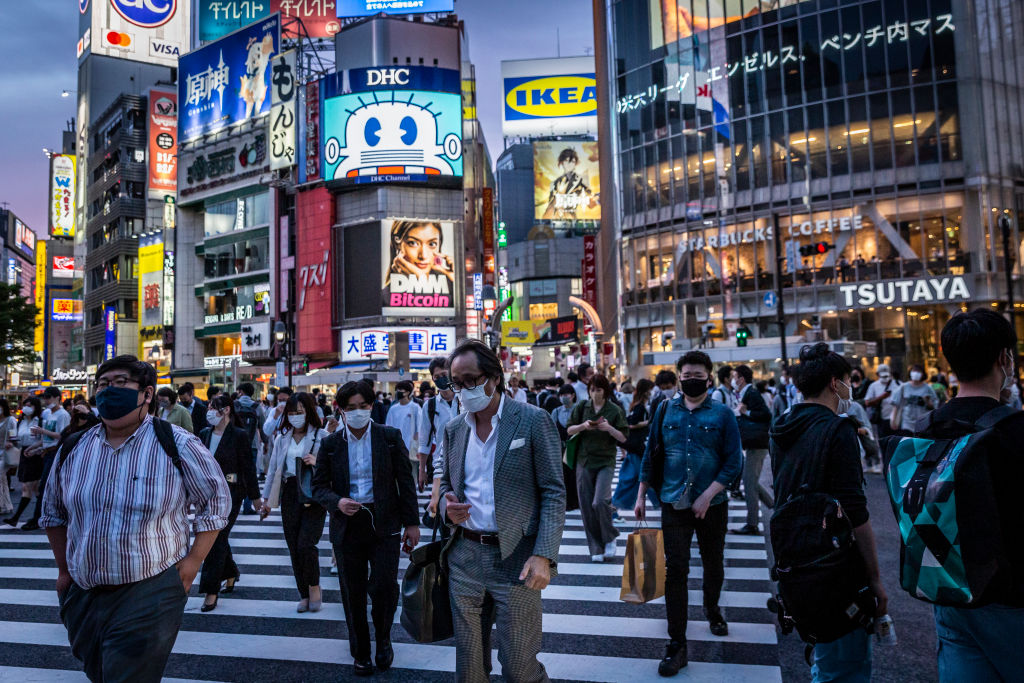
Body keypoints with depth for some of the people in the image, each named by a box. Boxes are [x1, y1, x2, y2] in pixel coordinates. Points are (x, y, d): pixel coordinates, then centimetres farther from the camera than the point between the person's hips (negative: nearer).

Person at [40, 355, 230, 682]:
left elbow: (216, 500, -5)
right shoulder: (73, 450, 3)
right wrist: (63, 570, 15)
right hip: (82, 594, 6)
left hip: (151, 592, -5)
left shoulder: (178, 445, -12)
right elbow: (54, 512, 18)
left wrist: (193, 561, -10)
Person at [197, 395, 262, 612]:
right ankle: (231, 572, 38)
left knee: (217, 538, -7)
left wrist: (255, 496, -3)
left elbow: (248, 467, -6)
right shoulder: (204, 434, 6)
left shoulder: (239, 436, -9)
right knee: (215, 537, 14)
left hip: (230, 492, -6)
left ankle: (211, 592, 0)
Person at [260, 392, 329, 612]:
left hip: (314, 495, -5)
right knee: (294, 548, 7)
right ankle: (304, 595, 21)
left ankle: (314, 588, 14)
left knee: (306, 545, -12)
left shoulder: (322, 436, -3)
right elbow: (273, 468, 16)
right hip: (289, 494, 5)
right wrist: (266, 499, 15)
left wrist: (318, 462, -21)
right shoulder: (282, 437, 12)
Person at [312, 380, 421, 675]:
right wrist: (337, 502, -16)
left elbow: (405, 481, 0)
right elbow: (319, 485, 6)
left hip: (384, 524, -2)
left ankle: (383, 638, 24)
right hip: (348, 526, 2)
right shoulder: (330, 444, 2)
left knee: (384, 587, -8)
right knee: (353, 594, 10)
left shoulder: (390, 437, -2)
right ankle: (361, 653, 31)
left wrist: (412, 523, -2)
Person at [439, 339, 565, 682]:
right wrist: (447, 508, -5)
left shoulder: (534, 420, -7)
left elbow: (554, 492, -8)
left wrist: (544, 555, -18)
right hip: (464, 556, 5)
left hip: (516, 559, -4)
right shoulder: (454, 429, 8)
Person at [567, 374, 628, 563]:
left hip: (606, 461, -3)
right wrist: (583, 426, -13)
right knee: (587, 506, 3)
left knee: (600, 501, -17)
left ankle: (610, 538, 9)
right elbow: (569, 430, 5)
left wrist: (609, 428, -20)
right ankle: (596, 549, 16)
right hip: (584, 461, 3)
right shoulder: (582, 407, 4)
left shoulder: (615, 410, -2)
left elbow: (623, 438, -3)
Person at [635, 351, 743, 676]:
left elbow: (734, 462, -7)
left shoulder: (722, 414, -4)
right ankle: (676, 644, 5)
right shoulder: (665, 410, 2)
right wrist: (641, 496, 6)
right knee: (675, 570, -3)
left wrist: (707, 496, -16)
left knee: (713, 564, 17)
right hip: (674, 504, 0)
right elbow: (651, 454, 7)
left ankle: (712, 608, 47)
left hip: (712, 504, 0)